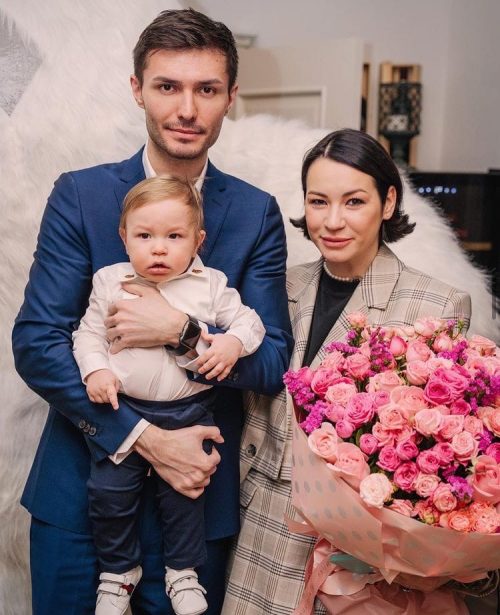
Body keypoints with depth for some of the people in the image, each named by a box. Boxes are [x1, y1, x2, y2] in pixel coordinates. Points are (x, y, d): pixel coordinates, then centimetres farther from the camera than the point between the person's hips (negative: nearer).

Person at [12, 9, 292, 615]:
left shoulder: (257, 213, -2)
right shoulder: (79, 195, -4)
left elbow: (272, 361, -4)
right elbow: (35, 343, -9)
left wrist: (182, 330, -22)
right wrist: (147, 439, -16)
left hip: (195, 493, 1)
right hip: (79, 489, 0)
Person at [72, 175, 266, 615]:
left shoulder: (211, 285, -2)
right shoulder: (110, 282, 0)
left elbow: (248, 321, 1)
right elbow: (88, 333, 3)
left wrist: (233, 342, -19)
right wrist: (96, 369, -13)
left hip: (188, 411, 0)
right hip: (122, 407, 1)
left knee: (184, 491, 10)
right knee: (109, 491, 5)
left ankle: (183, 570, 32)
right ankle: (118, 569, 29)